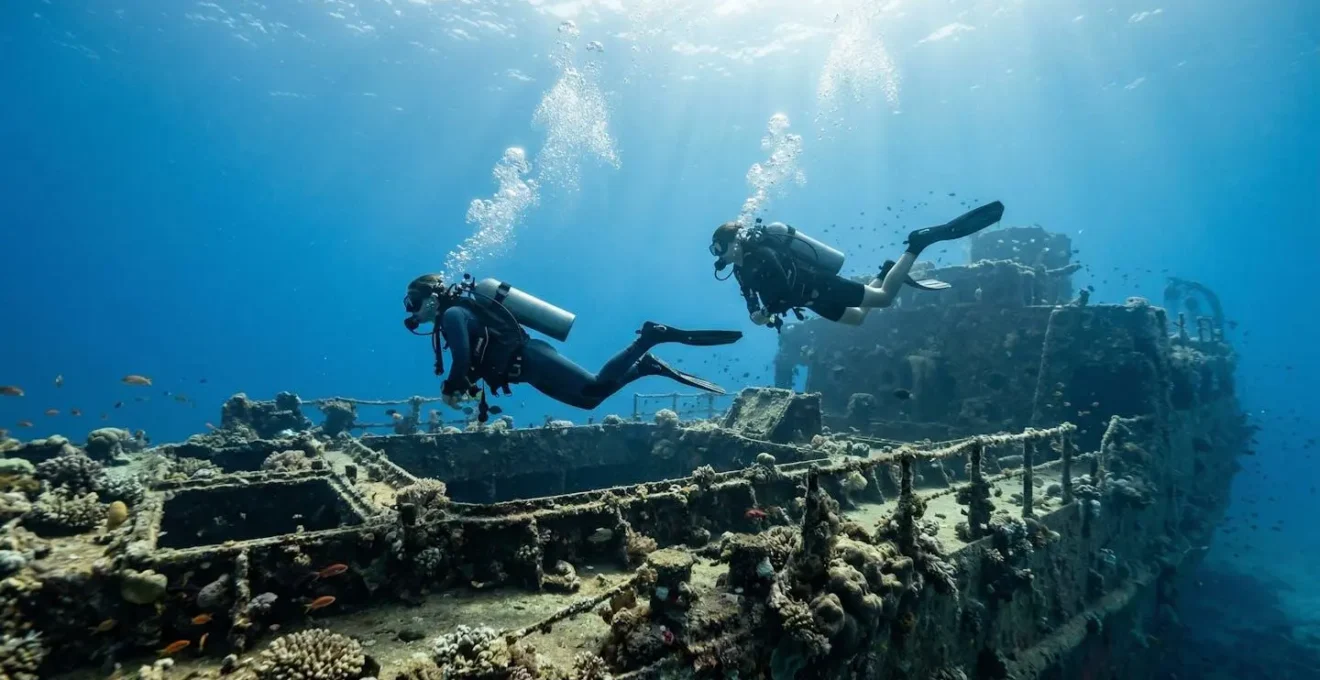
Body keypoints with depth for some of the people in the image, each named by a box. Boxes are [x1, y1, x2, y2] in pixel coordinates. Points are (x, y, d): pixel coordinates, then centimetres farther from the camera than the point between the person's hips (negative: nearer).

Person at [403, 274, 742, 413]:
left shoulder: (452, 314, -5)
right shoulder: (464, 311, 23)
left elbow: (463, 361, -19)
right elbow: (475, 359, 29)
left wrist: (450, 390, -2)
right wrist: (460, 387, 16)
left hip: (532, 361, -9)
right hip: (531, 362, 9)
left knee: (596, 387, -18)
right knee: (591, 397, 9)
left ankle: (649, 337, -15)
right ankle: (645, 365, 7)